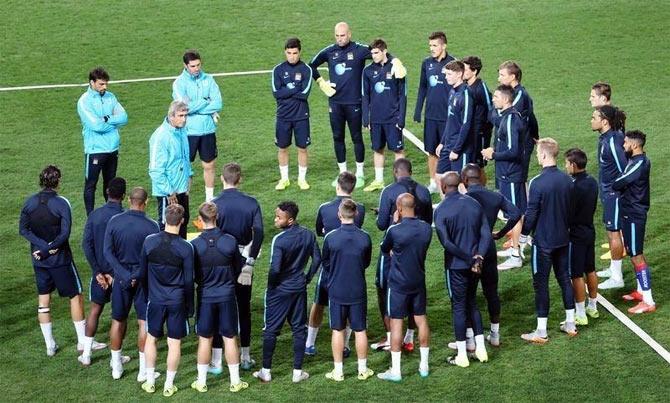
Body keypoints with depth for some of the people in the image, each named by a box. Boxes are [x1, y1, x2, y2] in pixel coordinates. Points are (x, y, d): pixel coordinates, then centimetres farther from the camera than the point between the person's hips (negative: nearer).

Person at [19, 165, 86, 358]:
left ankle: (50, 345, 16)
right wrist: (48, 249, -14)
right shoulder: (61, 203, -15)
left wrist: (43, 246, -12)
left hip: (39, 261, 5)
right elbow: (65, 233, -21)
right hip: (60, 259, -4)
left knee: (43, 300, 12)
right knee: (75, 296, 9)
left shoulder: (30, 202, -2)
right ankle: (82, 342, 12)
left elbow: (23, 229, -5)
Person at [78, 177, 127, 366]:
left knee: (95, 309, 15)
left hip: (100, 271, 3)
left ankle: (86, 354, 16)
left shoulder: (95, 215, -5)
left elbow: (86, 244, -8)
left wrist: (98, 272, -6)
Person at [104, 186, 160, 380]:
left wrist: (123, 274, -12)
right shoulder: (151, 226, -13)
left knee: (118, 320, 15)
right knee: (144, 322, 4)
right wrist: (138, 276, -5)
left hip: (120, 277, 3)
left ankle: (116, 366, 24)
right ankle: (144, 370, 6)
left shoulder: (114, 222, -5)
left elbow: (107, 251, -9)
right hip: (144, 278, -3)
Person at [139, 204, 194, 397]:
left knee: (151, 338, 17)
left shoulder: (149, 242, -8)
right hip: (177, 301, -2)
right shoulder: (186, 248, -14)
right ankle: (169, 385, 14)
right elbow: (188, 282, -7)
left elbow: (142, 273, 2)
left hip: (155, 300, 2)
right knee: (174, 343, 8)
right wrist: (190, 307, 6)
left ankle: (150, 382, 22)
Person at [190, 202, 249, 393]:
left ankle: (201, 381, 19)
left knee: (205, 339, 11)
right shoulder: (230, 241, -12)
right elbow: (238, 268, 1)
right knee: (230, 338, 9)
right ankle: (235, 381, 16)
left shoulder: (195, 245, -15)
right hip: (227, 295, 0)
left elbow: (193, 275, -4)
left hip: (205, 296, 0)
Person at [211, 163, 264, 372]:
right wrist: (250, 261, -6)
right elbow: (258, 232, -8)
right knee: (244, 309, 14)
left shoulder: (215, 204, -10)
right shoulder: (251, 203, -2)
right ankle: (246, 358, 21)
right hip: (243, 263, 3)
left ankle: (216, 362, 5)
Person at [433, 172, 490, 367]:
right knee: (472, 303, 20)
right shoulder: (474, 204, 2)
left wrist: (469, 259, -15)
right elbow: (486, 234, -3)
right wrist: (478, 256, -10)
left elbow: (446, 242, -20)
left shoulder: (441, 210, -14)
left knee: (459, 307, 4)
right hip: (474, 264, 5)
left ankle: (462, 356, 10)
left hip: (456, 265, -5)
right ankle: (480, 349, 20)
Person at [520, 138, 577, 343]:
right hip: (563, 239, 6)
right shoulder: (567, 180, 0)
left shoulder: (537, 183, -20)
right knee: (564, 278, 17)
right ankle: (570, 324, 24)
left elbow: (531, 213, -16)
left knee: (541, 283, 1)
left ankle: (541, 332, 5)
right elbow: (571, 209, 10)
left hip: (543, 241, -6)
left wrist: (523, 235, -2)